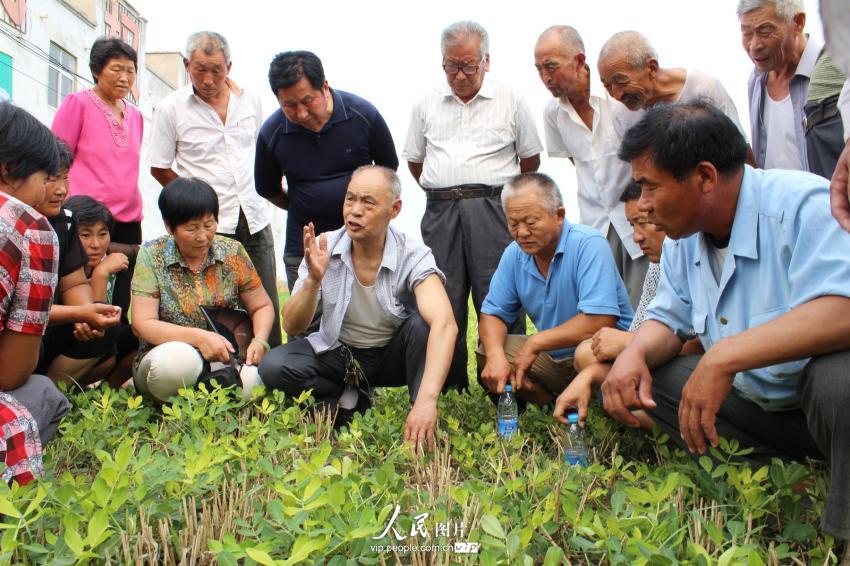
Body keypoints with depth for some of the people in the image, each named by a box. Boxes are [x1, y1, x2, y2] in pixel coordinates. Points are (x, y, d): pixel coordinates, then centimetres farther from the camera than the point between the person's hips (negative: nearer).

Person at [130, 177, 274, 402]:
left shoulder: (232, 252, 0)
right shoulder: (152, 255, -5)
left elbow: (262, 306, 8)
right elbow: (143, 324, -11)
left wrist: (259, 341, -13)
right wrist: (199, 337, -24)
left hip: (224, 358, 2)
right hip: (166, 354, -2)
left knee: (252, 379, -31)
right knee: (179, 359, -38)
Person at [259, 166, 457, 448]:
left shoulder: (413, 257, -23)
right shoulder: (324, 249, -15)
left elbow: (445, 324, -39)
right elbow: (292, 326, -15)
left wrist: (427, 400, -52)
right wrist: (314, 279, -35)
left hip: (392, 356, -2)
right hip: (338, 353, 2)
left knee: (421, 323, -32)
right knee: (273, 366, -23)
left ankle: (424, 427, -18)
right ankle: (353, 401, -2)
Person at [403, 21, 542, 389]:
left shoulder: (510, 101, 6)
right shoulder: (427, 104, 13)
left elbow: (531, 158, 12)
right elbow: (414, 160, 21)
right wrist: (444, 192, 14)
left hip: (492, 210, -2)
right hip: (440, 213, 3)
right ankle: (450, 394, 13)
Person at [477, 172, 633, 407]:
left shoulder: (588, 245, -20)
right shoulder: (514, 254, 0)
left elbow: (601, 320, -30)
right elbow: (492, 313, 5)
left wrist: (534, 343, -20)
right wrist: (495, 355, -19)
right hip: (554, 356, 7)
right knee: (486, 355, -7)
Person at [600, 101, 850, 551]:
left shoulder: (803, 205, -22)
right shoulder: (683, 238, 3)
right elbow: (669, 319, 10)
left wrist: (724, 356, -39)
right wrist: (635, 352, -13)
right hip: (760, 407, 7)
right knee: (639, 372, -3)